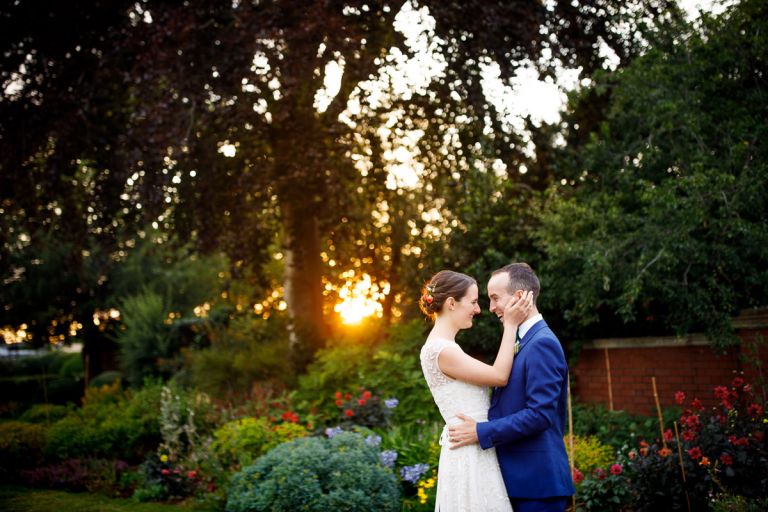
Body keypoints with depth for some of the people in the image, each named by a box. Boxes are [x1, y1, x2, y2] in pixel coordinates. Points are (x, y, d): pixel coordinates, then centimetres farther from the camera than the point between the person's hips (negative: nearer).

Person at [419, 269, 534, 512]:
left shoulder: (445, 346, 15)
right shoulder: (440, 350, -16)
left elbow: (491, 377, 13)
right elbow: (499, 376, -12)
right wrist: (510, 325, -7)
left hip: (472, 453, 10)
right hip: (469, 455, -10)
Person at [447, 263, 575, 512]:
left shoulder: (542, 344, -15)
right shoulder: (523, 341, 16)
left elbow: (541, 414, -22)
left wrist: (481, 432, -18)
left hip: (537, 480, -9)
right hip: (518, 477, 9)